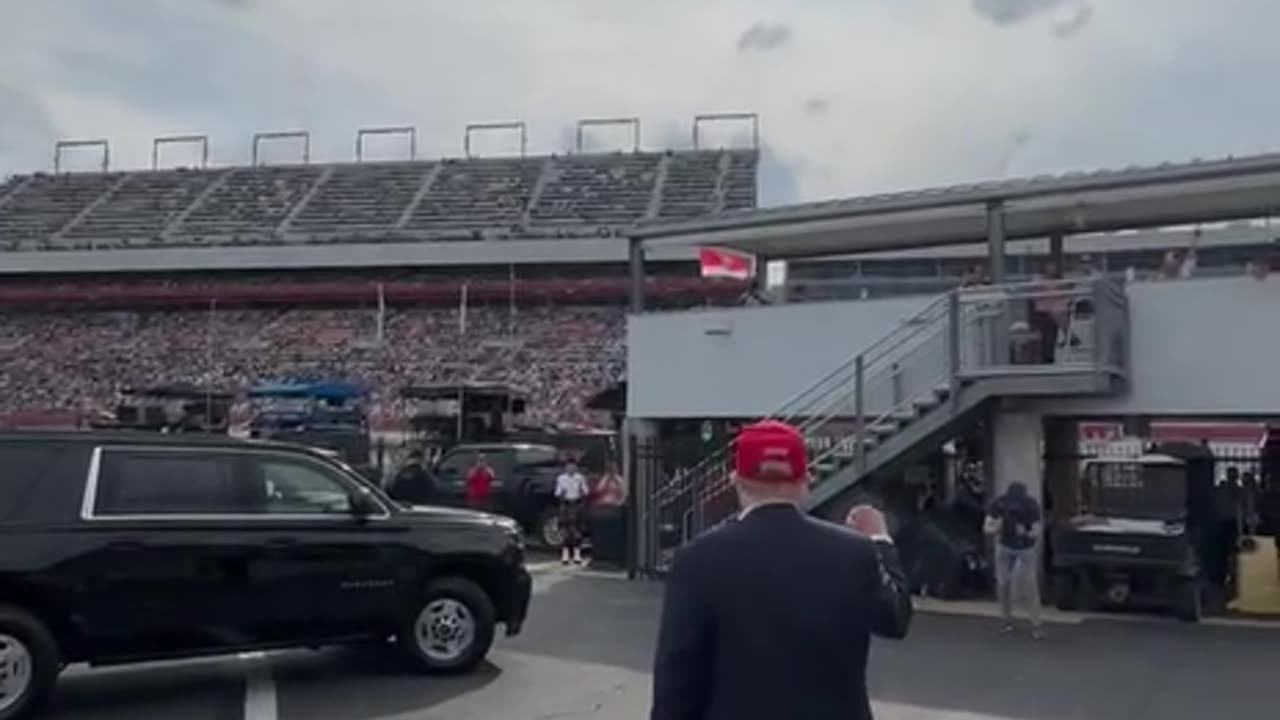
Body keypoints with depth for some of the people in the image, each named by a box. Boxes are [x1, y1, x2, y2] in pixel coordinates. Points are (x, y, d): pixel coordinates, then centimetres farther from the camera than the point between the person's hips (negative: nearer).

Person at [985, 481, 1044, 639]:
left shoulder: (1032, 505, -27)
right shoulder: (999, 503, -24)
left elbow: (1037, 532, -24)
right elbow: (987, 527, -19)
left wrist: (1026, 534, -45)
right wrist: (996, 528, -41)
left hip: (1027, 548, -2)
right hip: (1004, 546, 2)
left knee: (1030, 585, -11)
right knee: (1003, 583, -1)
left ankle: (1036, 625, -5)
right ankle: (1007, 619, 18)